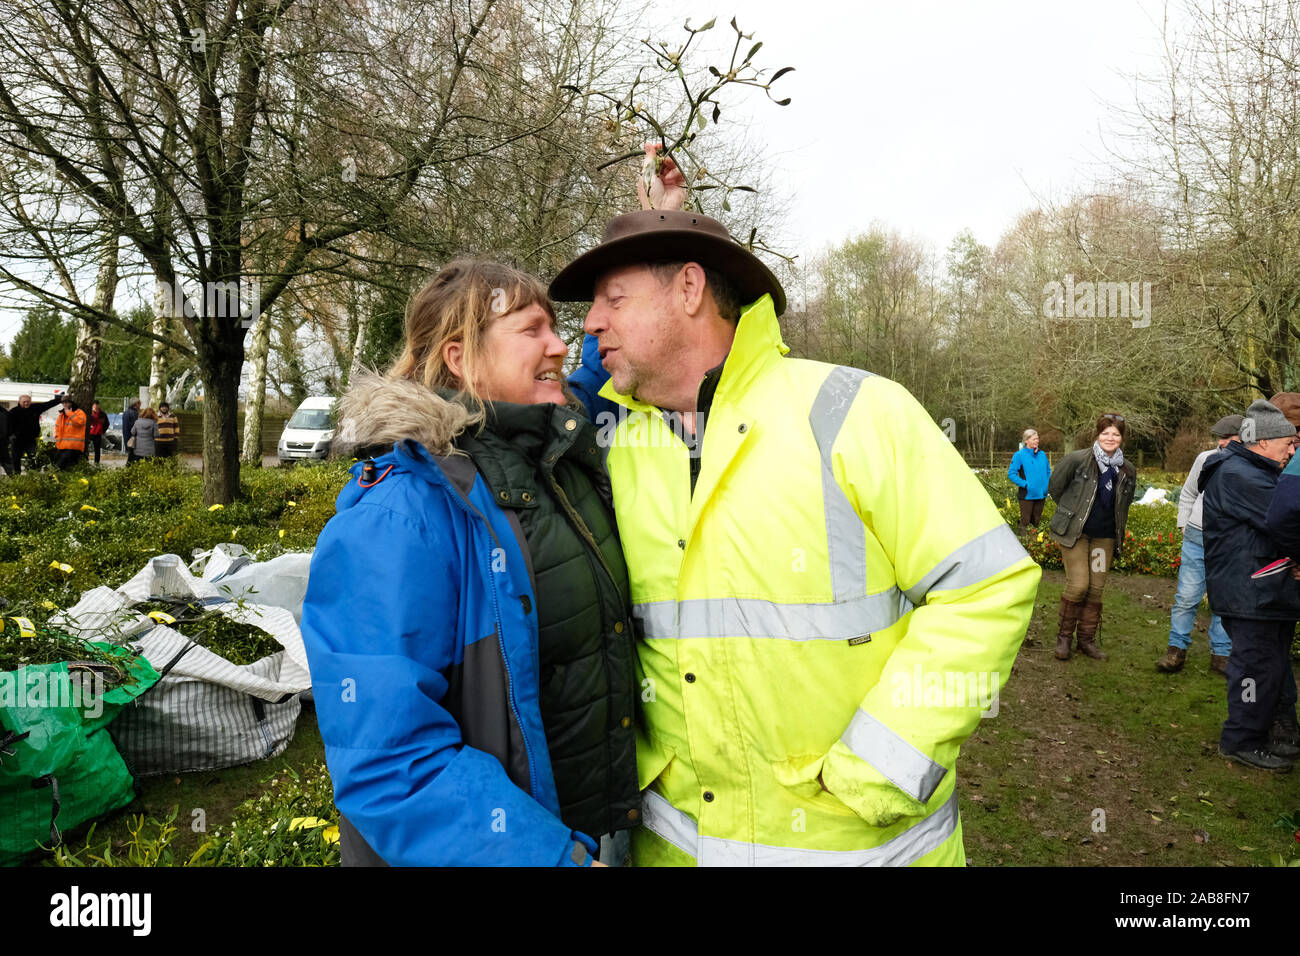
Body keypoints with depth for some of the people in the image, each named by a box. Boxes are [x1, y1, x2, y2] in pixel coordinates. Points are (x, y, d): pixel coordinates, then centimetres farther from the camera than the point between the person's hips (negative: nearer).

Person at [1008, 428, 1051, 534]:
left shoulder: (1042, 454, 8)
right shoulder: (1019, 455, -9)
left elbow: (1048, 471, 19)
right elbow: (1011, 473, -11)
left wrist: (1047, 486, 6)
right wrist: (1025, 484, -15)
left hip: (1041, 494, 5)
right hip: (1027, 495, -5)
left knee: (1036, 521, 14)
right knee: (1025, 521, -1)